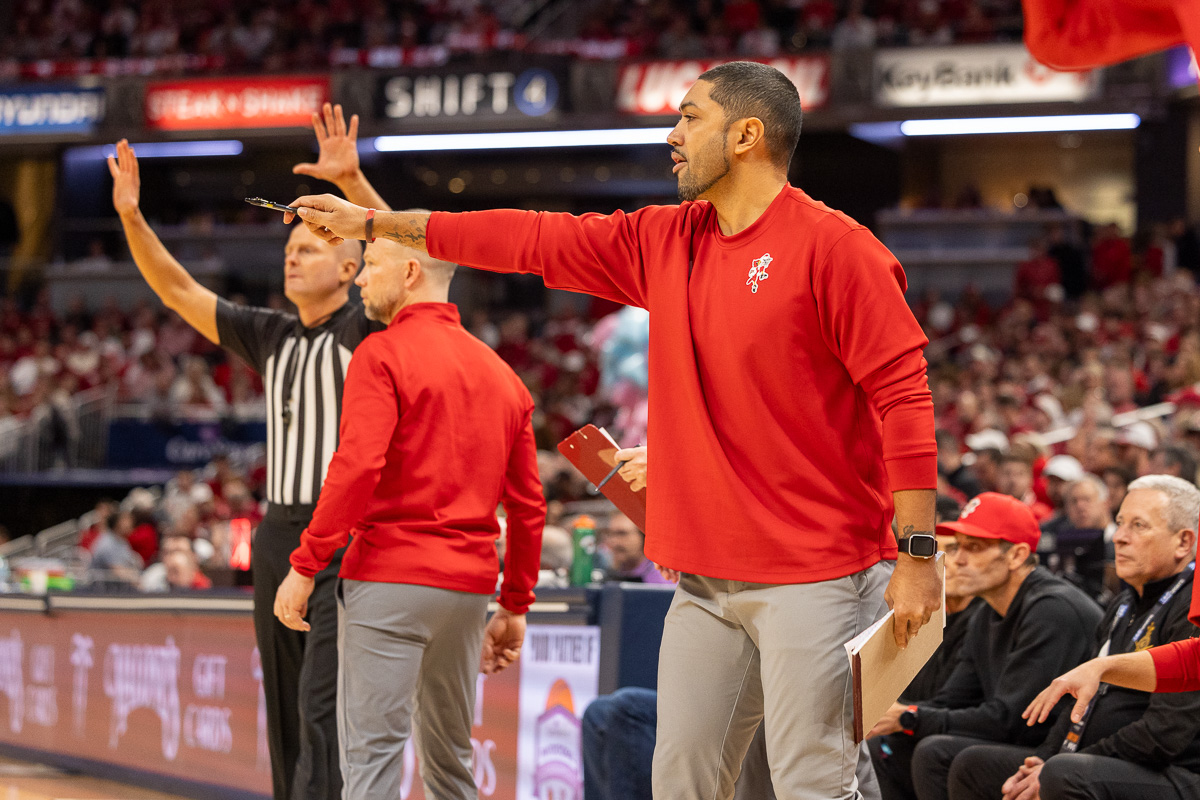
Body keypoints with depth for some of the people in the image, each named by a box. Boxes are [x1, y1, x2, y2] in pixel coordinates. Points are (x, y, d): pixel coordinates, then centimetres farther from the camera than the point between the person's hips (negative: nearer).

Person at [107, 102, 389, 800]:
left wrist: (352, 181, -32)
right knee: (285, 713, 8)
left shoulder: (366, 333, -2)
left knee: (323, 706, -16)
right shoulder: (271, 337, 16)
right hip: (280, 533, 7)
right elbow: (179, 290, 16)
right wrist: (132, 218, 3)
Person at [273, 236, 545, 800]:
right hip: (468, 584, 7)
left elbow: (358, 466, -17)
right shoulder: (501, 373, 16)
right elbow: (528, 505, 15)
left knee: (372, 751, -8)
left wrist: (305, 564, -13)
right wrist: (515, 606, 19)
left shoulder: (382, 355, -5)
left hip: (389, 576, -7)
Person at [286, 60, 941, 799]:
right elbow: (536, 240, 19)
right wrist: (374, 224, 21)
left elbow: (903, 393, -12)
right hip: (707, 582, 7)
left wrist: (918, 552, -16)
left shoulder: (831, 245, -9)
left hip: (813, 574, -7)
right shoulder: (665, 241, 12)